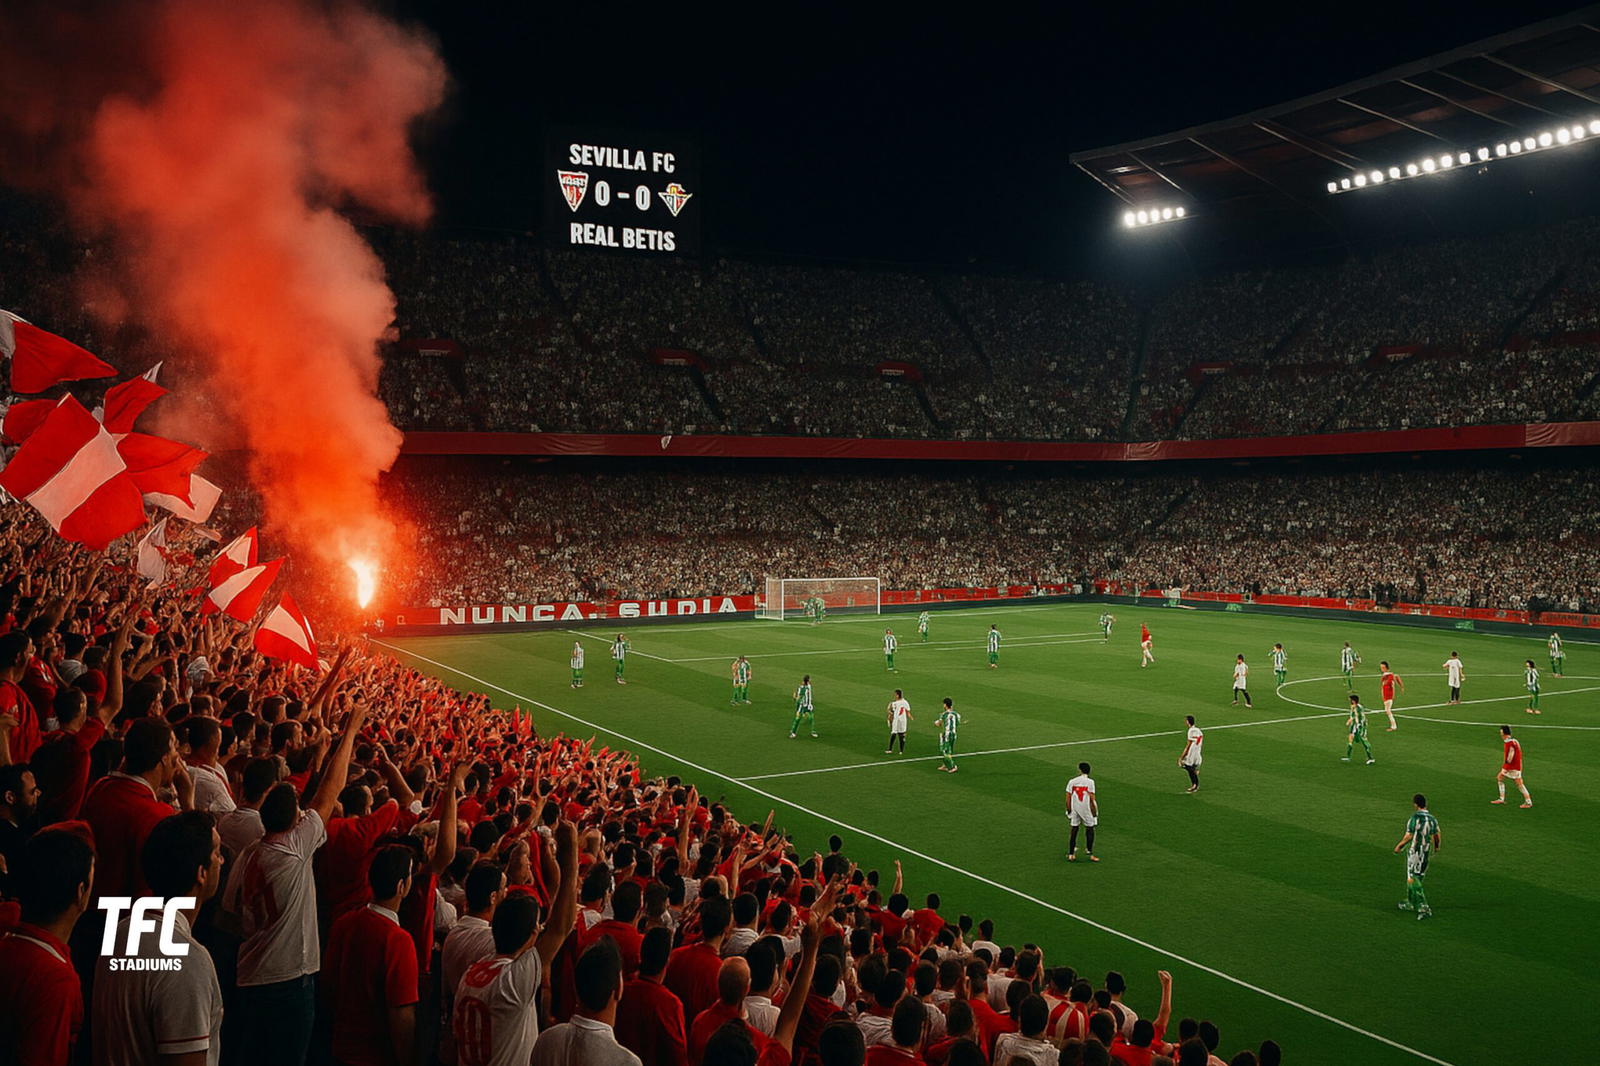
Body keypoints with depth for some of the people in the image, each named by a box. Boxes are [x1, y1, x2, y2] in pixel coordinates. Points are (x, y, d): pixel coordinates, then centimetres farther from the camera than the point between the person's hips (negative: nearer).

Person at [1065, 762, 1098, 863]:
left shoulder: (1072, 782, 1)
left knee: (1074, 830, 9)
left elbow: (1068, 799, 2)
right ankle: (1090, 854, 8)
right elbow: (1092, 799, -11)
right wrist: (1095, 813, -3)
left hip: (1074, 809, 3)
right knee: (1090, 830, 8)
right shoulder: (1090, 782, -8)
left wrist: (1069, 812, 11)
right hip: (1086, 810, -3)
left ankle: (1071, 854, 9)